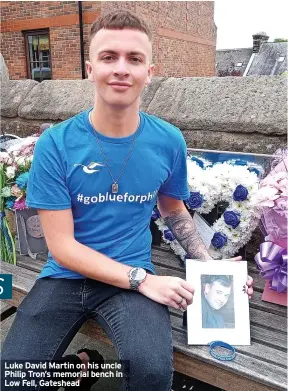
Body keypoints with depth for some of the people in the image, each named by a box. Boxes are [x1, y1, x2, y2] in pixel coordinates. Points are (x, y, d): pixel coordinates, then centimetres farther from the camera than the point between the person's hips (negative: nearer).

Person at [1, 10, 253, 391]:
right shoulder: (55, 144, -11)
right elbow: (62, 246, -11)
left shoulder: (169, 141, -4)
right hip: (65, 276, 0)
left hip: (134, 276, 1)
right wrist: (142, 280, -18)